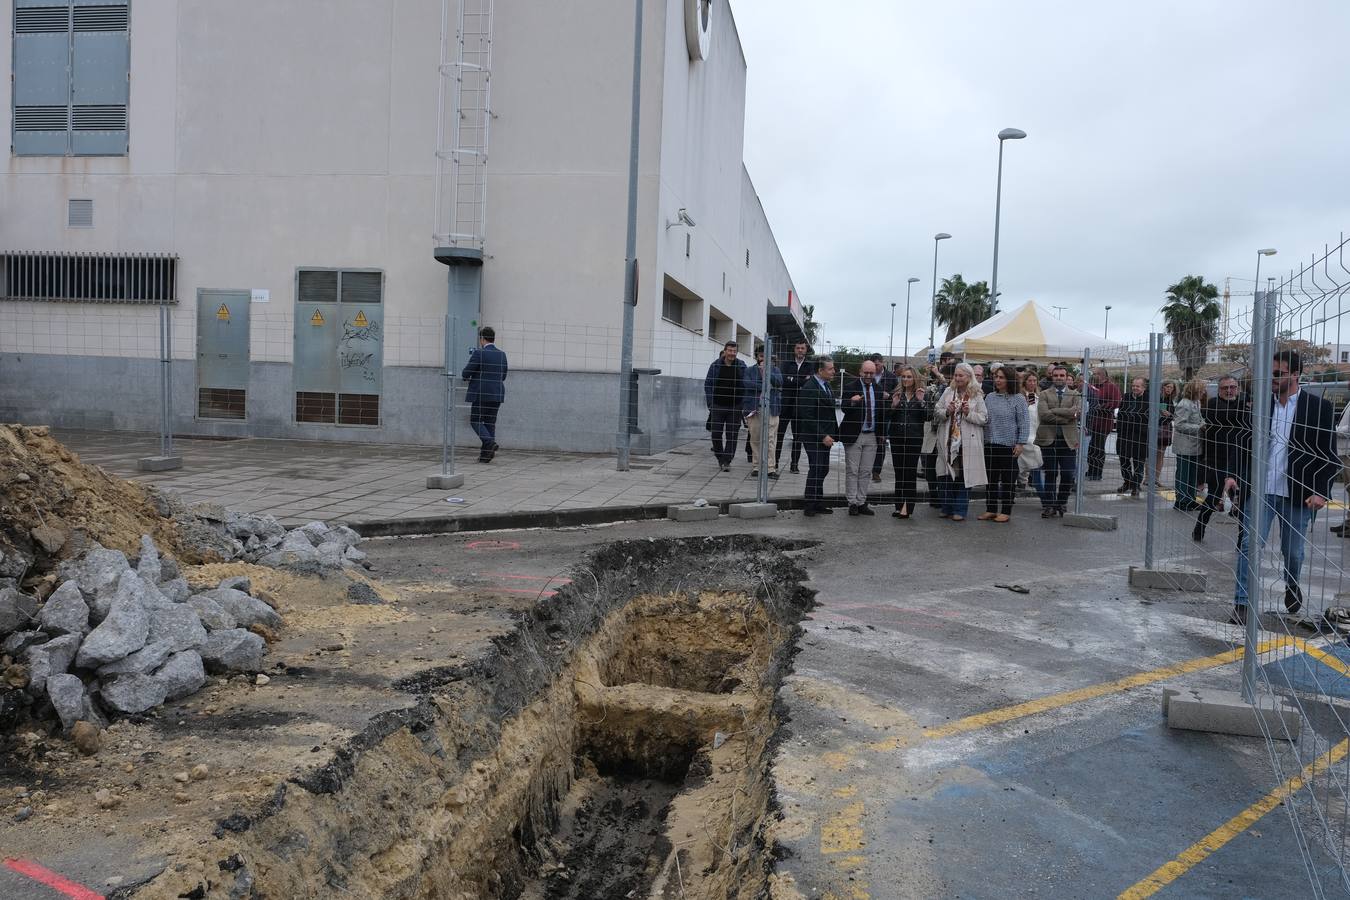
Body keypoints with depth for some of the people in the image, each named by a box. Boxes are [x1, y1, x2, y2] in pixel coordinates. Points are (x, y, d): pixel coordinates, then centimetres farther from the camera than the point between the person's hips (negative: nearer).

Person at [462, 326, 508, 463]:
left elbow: (466, 373, -10)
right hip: (497, 395, 6)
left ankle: (490, 442, -16)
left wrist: (467, 378, 12)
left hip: (481, 395, -6)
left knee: (475, 421, 5)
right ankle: (486, 454, 9)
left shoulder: (479, 354, -11)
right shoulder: (502, 355, 8)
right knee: (490, 423, 10)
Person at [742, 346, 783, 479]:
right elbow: (747, 383, -6)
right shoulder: (749, 371, 13)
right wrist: (766, 386, -9)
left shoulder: (774, 370, 16)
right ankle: (756, 467, 9)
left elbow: (779, 382, -2)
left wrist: (766, 371, -10)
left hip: (771, 409, -1)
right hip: (754, 409, 1)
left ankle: (771, 468, -8)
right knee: (755, 439, 2)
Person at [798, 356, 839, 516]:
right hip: (813, 438, -9)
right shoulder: (809, 388, -16)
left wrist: (833, 433, 10)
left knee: (823, 469, 11)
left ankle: (818, 503, 18)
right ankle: (810, 506, 6)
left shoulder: (826, 385, 13)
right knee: (816, 469, -5)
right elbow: (808, 417, -19)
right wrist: (823, 436, -19)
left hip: (825, 436, 9)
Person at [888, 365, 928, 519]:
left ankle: (907, 506, -4)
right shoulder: (896, 394, 8)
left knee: (910, 472, -6)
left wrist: (922, 401, -14)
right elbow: (887, 417, 7)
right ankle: (900, 506, 12)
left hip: (914, 438, -3)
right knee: (899, 471, 6)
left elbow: (929, 416, -3)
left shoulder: (923, 395, 3)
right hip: (897, 437, 3)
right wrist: (893, 405, -10)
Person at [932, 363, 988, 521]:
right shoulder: (948, 392, 9)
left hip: (968, 442, -3)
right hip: (948, 440, 3)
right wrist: (947, 412, -12)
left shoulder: (977, 395, 1)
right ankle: (947, 508, 17)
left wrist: (969, 413, -17)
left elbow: (984, 419, -3)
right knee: (946, 475, 5)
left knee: (964, 476, 0)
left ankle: (960, 510, 7)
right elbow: (936, 412, 7)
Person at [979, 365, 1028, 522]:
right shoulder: (990, 398, 10)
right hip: (990, 444, 5)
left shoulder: (1018, 399, -4)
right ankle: (990, 509, 19)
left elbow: (1023, 424, -6)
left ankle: (1006, 511, 11)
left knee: (1008, 479, 3)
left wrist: (1020, 443, -11)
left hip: (1009, 445, -5)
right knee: (990, 478, 10)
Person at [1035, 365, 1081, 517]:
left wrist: (1053, 411, -14)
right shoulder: (1044, 394, 7)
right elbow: (1043, 414, -10)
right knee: (1050, 474, 2)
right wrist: (1066, 417, -13)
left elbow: (1078, 412, -9)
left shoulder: (1075, 395, 10)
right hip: (1049, 439, -1)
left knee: (1067, 474, -2)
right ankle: (1048, 505, 10)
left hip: (1068, 440, 1)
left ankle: (1062, 503, 18)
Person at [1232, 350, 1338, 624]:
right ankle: (1242, 602, 1)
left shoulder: (1318, 406, -5)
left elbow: (1329, 453, -5)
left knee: (1292, 551, 14)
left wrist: (1321, 491, -14)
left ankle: (1292, 585, 42)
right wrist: (1234, 474, -5)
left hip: (1297, 494, -1)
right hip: (1259, 491, 1)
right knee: (1248, 545, -5)